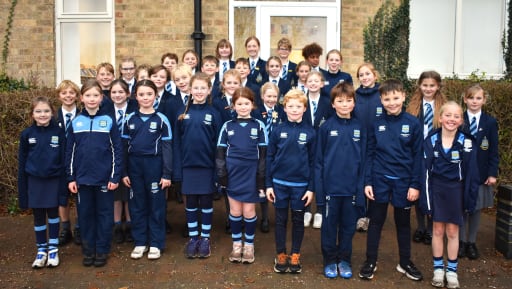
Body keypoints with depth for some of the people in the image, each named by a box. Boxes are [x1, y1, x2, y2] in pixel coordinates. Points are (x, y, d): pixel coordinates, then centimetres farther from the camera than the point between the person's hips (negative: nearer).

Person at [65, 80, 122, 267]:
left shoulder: (109, 121, -1)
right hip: (82, 178, 2)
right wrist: (70, 178, 3)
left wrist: (115, 176, -7)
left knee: (104, 214, 6)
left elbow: (117, 150, -2)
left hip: (104, 178, -2)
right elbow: (70, 152, 7)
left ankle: (102, 251, 18)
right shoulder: (75, 122, 5)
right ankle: (88, 250, 22)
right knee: (85, 214, 10)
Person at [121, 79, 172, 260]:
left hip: (154, 166, -2)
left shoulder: (161, 119, -3)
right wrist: (123, 172, 2)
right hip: (134, 166, 3)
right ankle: (139, 242, 21)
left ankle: (156, 244, 16)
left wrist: (167, 174, -7)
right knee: (137, 205, 9)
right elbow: (124, 147, 6)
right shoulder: (129, 119, 4)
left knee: (156, 205, 5)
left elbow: (167, 148, -3)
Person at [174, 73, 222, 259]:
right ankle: (193, 238, 22)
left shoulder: (213, 114, -2)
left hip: (207, 166, -1)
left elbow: (218, 143, -3)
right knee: (190, 203, 10)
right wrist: (177, 168, -2)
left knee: (206, 202, 8)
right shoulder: (183, 113, 2)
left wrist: (219, 169, -7)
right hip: (188, 165, 2)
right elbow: (177, 142, 3)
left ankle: (205, 239, 20)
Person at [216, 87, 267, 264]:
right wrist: (222, 175, -2)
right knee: (235, 211, 7)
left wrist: (261, 178, -3)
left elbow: (263, 154, 2)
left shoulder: (258, 126, 1)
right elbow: (220, 152, 6)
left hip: (251, 174, -1)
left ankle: (249, 245, 20)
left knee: (249, 211, 4)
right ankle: (236, 244, 21)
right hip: (233, 174, 1)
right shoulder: (227, 126, 4)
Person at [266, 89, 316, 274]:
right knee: (281, 220, 10)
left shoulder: (310, 132, -3)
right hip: (280, 183, 0)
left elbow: (313, 161, 0)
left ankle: (295, 255, 25)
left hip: (301, 185, 0)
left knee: (298, 220, 11)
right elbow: (269, 158, 2)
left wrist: (311, 187, -3)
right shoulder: (277, 131, -2)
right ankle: (280, 255, 23)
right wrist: (268, 184, -1)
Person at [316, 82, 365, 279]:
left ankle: (344, 260, 28)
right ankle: (330, 261, 24)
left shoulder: (359, 128, 3)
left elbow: (363, 159, 5)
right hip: (331, 187, -2)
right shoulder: (326, 127, -3)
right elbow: (319, 160, -2)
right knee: (329, 225, 9)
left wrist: (362, 186, -2)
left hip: (351, 188, 2)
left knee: (348, 226, 12)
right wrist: (319, 187, -7)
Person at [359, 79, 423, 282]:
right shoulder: (376, 124, -1)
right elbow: (369, 155, 1)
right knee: (376, 222, 9)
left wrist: (415, 185, -5)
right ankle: (370, 262, 22)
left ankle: (405, 262, 29)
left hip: (403, 182, 0)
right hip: (379, 181, 0)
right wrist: (367, 182, -3)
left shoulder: (413, 123, -4)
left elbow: (417, 156, -3)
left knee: (403, 223, 14)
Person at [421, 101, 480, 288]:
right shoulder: (431, 140, -6)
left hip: (456, 190, -1)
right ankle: (438, 268, 24)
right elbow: (426, 171, -3)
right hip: (437, 189, 1)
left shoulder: (466, 142, -9)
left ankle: (452, 270, 24)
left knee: (452, 232, 9)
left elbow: (471, 173, -4)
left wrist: (470, 199, -4)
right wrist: (426, 199, -5)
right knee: (438, 230, 10)